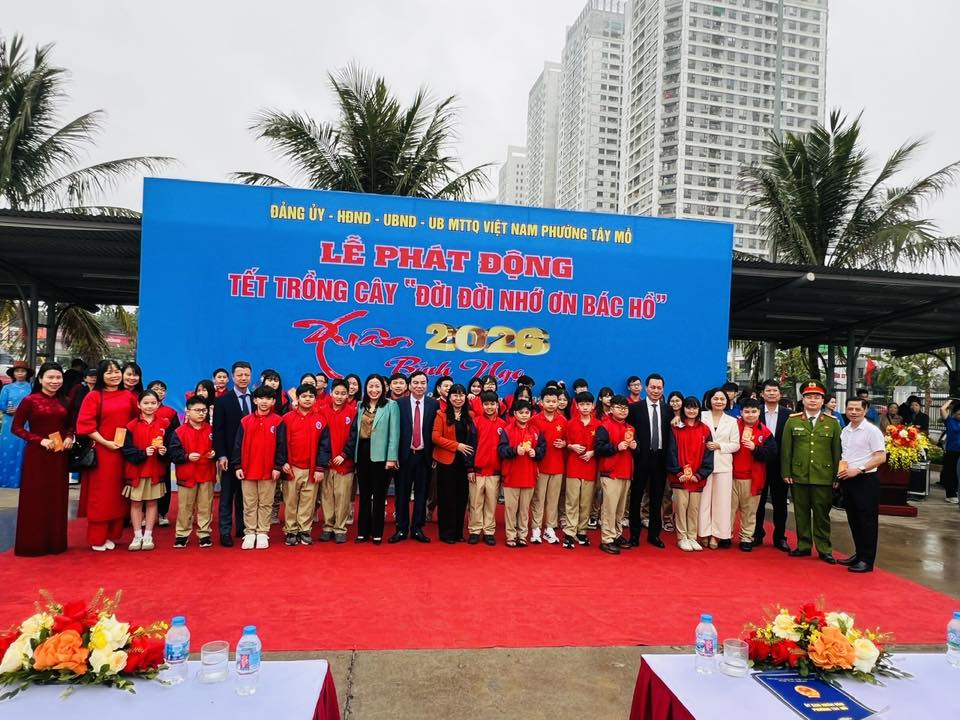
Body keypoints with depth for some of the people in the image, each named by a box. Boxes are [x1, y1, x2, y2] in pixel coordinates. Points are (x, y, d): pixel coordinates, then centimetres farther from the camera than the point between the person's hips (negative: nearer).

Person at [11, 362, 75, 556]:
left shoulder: (64, 402, 8)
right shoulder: (30, 400, -7)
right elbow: (16, 428, -7)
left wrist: (69, 437, -2)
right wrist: (40, 440, -16)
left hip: (59, 456, 5)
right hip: (37, 455, -5)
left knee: (57, 498, 9)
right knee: (35, 499, 2)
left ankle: (56, 542, 19)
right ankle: (32, 544, 11)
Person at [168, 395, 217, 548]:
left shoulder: (211, 430, 5)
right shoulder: (179, 432, -5)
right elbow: (173, 453, -9)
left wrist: (214, 454, -9)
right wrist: (187, 457, -23)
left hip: (207, 475, 2)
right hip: (186, 476, -2)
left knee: (205, 506, 8)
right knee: (185, 507, 8)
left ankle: (204, 534, 17)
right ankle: (182, 534, 20)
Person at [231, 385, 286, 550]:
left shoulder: (278, 422, 0)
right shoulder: (245, 421, 5)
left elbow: (281, 445, -1)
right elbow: (238, 445, 5)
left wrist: (278, 466, -7)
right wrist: (237, 466, -1)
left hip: (269, 470, -2)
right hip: (247, 469, 2)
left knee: (266, 504, 6)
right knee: (249, 504, 8)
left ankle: (262, 533, 14)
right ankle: (249, 533, 16)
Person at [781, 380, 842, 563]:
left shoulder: (832, 423, 5)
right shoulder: (792, 421, 4)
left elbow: (837, 451, 4)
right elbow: (786, 449, 4)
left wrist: (837, 476, 0)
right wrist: (786, 473, 0)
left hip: (823, 477, -1)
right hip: (798, 476, 1)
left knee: (822, 514, 5)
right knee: (801, 512, 8)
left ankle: (824, 549, 15)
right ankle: (804, 546, 20)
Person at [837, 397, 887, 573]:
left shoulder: (872, 430, -10)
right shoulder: (845, 431, 12)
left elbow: (881, 457, -14)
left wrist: (858, 470, -19)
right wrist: (841, 470, 5)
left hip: (865, 480, -7)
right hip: (847, 480, 7)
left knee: (867, 521, -1)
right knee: (853, 520, 14)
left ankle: (867, 560, 6)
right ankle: (859, 554, 26)